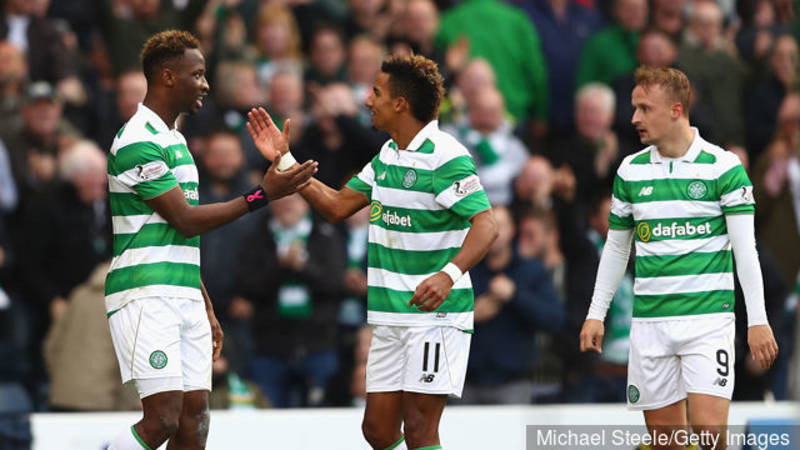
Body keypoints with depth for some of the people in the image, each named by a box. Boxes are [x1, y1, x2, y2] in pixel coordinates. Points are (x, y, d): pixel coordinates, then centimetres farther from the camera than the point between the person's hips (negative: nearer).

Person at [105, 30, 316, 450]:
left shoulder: (174, 141, 19)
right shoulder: (139, 143, -12)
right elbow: (185, 220, -14)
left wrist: (206, 309, 23)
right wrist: (262, 195, -12)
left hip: (184, 298, 9)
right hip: (148, 297, -9)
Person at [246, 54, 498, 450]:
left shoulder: (444, 157, -15)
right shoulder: (388, 154, 14)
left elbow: (485, 224, -24)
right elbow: (337, 206, 22)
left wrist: (449, 274, -40)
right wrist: (284, 161, 18)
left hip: (435, 313, -9)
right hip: (390, 318, 9)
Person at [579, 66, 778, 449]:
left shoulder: (723, 167, -4)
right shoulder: (630, 171, 8)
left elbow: (745, 248, -5)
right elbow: (616, 248, 18)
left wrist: (757, 320, -11)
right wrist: (596, 314, 13)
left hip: (708, 317, -4)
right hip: (649, 322, 4)